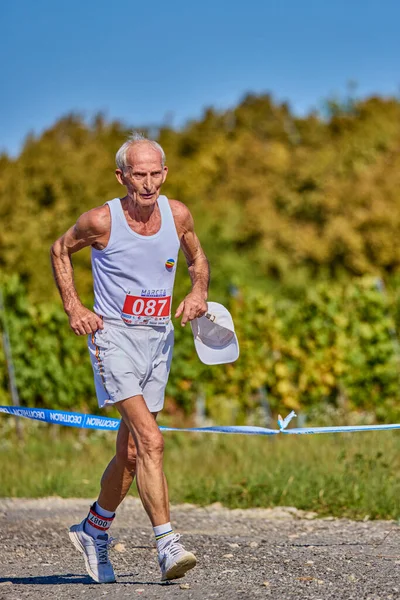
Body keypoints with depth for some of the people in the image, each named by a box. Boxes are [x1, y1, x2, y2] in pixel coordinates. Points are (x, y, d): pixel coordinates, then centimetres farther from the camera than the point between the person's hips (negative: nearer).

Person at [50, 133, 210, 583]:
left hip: (158, 339, 5)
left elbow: (197, 259, 19)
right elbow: (60, 250, 8)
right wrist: (73, 307, -2)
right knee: (150, 441, -21)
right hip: (113, 335, -5)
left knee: (131, 452, 12)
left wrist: (199, 292, -2)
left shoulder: (177, 215, -1)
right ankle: (167, 544, -23)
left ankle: (93, 530, 34)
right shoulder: (101, 221, -11)